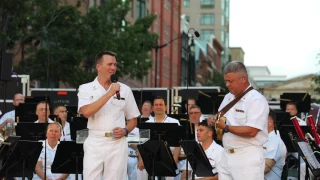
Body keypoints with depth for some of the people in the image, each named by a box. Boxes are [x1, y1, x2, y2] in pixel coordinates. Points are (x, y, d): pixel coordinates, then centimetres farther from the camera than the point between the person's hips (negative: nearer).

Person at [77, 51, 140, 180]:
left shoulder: (124, 89, 7)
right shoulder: (86, 89, 2)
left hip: (117, 143, 2)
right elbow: (86, 112, -17)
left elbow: (133, 118, 15)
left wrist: (125, 130, -7)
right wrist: (109, 93, -18)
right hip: (94, 143, -1)